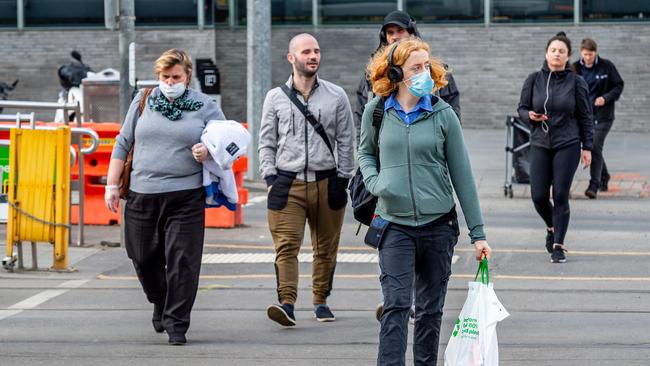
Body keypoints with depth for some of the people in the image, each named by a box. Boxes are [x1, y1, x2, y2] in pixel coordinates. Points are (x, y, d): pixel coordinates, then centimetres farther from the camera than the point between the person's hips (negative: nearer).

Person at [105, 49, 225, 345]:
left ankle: (176, 324, -1)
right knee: (144, 258, 10)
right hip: (142, 195, 3)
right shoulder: (142, 102, 12)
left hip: (185, 197, -2)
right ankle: (160, 304, 37)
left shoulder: (204, 106, 8)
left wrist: (209, 149, -13)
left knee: (182, 261, -8)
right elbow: (123, 144, 14)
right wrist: (112, 186, 9)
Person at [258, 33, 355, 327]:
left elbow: (346, 141, 9)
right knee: (286, 246, -13)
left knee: (326, 248, 8)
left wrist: (342, 180, 3)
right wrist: (270, 178, -1)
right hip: (288, 183, -1)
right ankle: (287, 303, -21)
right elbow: (267, 143, 10)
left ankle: (321, 301, 21)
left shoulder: (336, 96, 6)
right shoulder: (276, 98, 6)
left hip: (326, 183, 1)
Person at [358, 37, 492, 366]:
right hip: (394, 224, -1)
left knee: (430, 309, 9)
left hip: (438, 224, 1)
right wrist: (375, 183, -4)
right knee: (396, 306, -12)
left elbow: (462, 175, 2)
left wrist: (477, 233, 2)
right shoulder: (377, 110, 0)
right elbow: (365, 153, 19)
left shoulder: (442, 114, -1)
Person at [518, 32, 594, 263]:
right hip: (540, 145, 2)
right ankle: (552, 227, 31)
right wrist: (530, 116, -12)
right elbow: (522, 108, 11)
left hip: (567, 145, -2)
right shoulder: (534, 80, 3)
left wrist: (587, 147, 0)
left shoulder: (576, 82, -1)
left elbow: (585, 117, 3)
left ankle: (558, 245, 4)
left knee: (561, 196, -6)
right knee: (539, 196, 0)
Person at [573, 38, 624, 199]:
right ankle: (604, 178, 34)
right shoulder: (576, 68, 1)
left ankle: (594, 185, -15)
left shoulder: (606, 66, -6)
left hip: (602, 114, -4)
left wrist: (606, 98, -16)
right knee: (591, 148, 12)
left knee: (595, 147, -15)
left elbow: (619, 85, 0)